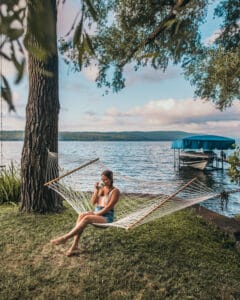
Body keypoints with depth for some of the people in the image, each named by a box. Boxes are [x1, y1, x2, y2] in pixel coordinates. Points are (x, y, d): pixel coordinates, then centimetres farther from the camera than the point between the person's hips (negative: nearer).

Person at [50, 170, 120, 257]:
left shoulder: (115, 191, -5)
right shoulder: (101, 188, 13)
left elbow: (109, 207, -12)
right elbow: (93, 202, 6)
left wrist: (96, 214, -17)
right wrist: (96, 191, -8)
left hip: (107, 217, -5)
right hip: (97, 213, 6)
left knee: (86, 218, -31)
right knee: (81, 216, -26)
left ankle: (65, 238, -26)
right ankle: (75, 246, -31)